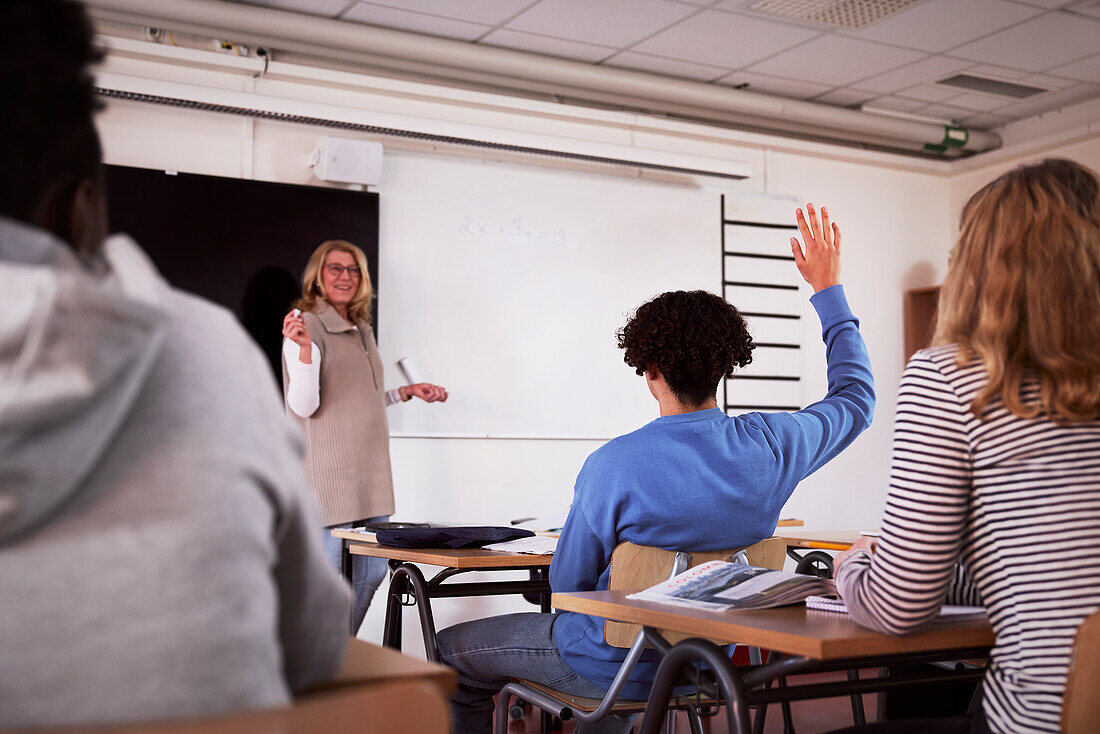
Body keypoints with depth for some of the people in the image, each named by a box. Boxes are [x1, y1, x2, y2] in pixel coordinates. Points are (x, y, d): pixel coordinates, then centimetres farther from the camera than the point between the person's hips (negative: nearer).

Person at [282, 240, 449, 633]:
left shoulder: (362, 330, 18)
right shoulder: (306, 325, -7)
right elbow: (303, 406, -15)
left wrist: (408, 391, 18)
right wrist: (304, 349, -29)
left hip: (371, 469, 8)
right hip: (328, 471, -8)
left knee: (372, 572, 11)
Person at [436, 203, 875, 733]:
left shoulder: (613, 467, -29)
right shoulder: (770, 445, -16)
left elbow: (567, 583, -15)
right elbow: (856, 398, 5)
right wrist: (828, 288, 10)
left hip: (618, 669, -5)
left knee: (451, 649, 16)